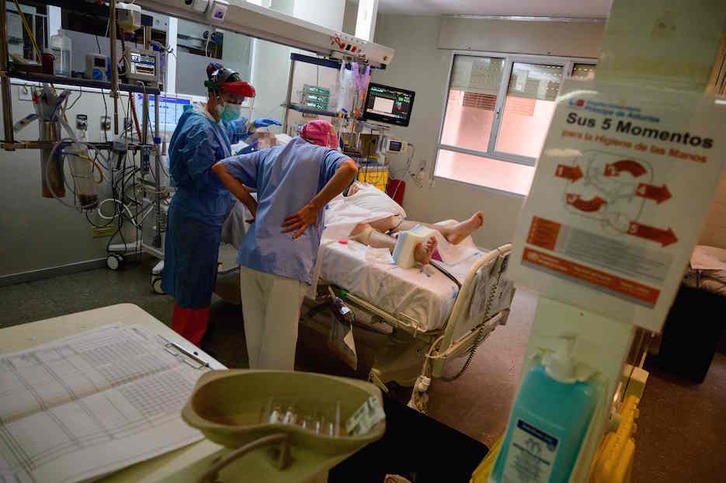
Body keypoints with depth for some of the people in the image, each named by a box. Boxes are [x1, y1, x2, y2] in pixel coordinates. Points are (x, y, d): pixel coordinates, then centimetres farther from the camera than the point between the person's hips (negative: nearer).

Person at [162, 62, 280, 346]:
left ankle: (186, 340, 39)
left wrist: (251, 125, 23)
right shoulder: (200, 128, -21)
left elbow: (228, 131, 35)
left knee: (194, 279, 21)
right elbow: (204, 177, -25)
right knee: (195, 283, 2)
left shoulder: (214, 121, 10)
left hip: (202, 214, 11)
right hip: (198, 217, -11)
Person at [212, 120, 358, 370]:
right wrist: (313, 207, -9)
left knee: (254, 337, 18)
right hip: (288, 263, -5)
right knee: (279, 343, 6)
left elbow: (220, 167, 22)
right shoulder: (325, 155, 7)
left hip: (250, 256, 6)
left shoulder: (269, 154, 21)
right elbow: (349, 168, -16)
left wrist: (251, 204, 15)